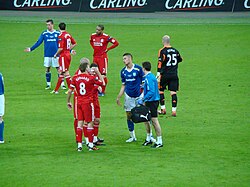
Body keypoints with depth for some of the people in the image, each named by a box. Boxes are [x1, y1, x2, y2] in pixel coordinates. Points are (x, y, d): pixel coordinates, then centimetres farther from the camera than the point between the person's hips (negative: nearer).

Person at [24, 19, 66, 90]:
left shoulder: (57, 33, 1)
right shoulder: (44, 33, 3)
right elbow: (38, 42, 4)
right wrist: (30, 49, -3)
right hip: (47, 55, 1)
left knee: (59, 69, -2)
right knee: (47, 69, 4)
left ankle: (62, 84, 3)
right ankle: (48, 84, 15)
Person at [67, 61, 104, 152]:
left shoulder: (75, 78, 1)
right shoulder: (91, 78, -9)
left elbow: (70, 91, 1)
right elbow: (102, 83, 5)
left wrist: (68, 102, 13)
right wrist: (98, 72, 13)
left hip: (79, 103, 4)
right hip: (88, 103, -4)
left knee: (80, 123, 6)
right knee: (90, 123, 2)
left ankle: (79, 145, 4)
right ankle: (90, 145, 4)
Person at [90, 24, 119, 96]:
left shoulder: (106, 37, -12)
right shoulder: (93, 36, 6)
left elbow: (116, 43, -9)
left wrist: (107, 49, -7)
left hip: (103, 57, -6)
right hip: (95, 57, 6)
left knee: (103, 74, -6)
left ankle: (103, 91, 2)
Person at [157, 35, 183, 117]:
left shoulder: (162, 51, -9)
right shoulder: (175, 51, 6)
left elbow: (160, 63, -16)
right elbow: (180, 59, 23)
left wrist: (158, 75, -17)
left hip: (165, 75, -4)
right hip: (174, 75, 4)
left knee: (160, 91, 13)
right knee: (173, 92, 2)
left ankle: (163, 109, 14)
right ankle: (174, 110, -4)